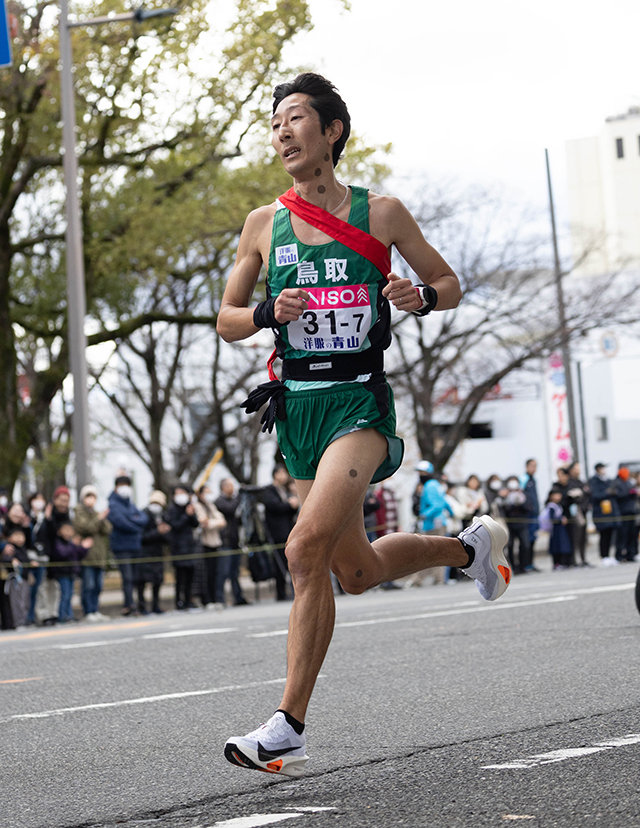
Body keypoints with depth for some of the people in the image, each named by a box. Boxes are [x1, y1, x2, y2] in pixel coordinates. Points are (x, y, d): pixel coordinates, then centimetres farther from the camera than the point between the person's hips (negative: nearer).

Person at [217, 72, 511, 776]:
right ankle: (470, 546, 43)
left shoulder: (380, 213, 1)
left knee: (306, 550, -23)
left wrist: (422, 297, -12)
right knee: (359, 572, 14)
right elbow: (226, 320, 13)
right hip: (297, 403, 5)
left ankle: (288, 729, -17)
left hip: (360, 400, -5)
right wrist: (269, 312, -8)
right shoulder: (263, 225, 8)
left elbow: (449, 284, 11)